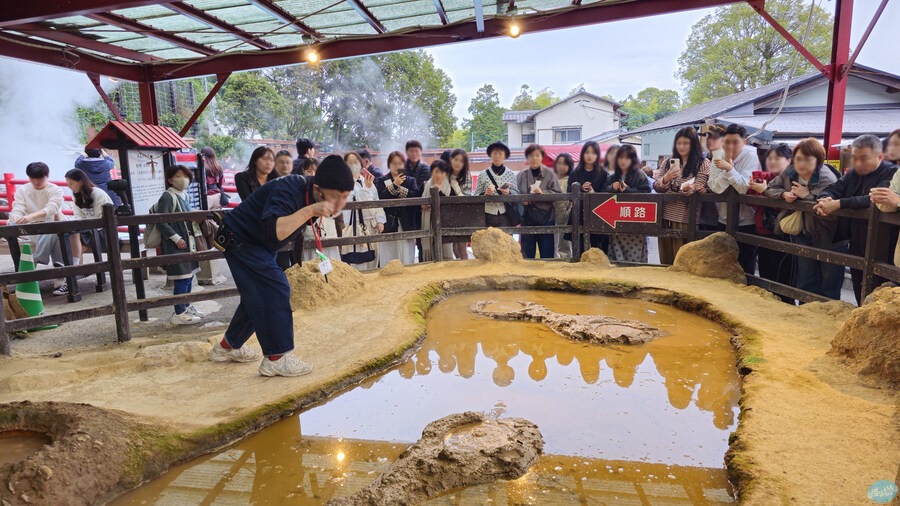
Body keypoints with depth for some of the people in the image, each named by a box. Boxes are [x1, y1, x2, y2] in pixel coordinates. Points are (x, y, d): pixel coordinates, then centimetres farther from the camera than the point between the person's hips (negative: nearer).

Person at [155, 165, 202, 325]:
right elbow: (161, 223, -17)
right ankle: (179, 313, 1)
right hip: (176, 245, -9)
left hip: (188, 242, 9)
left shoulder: (185, 196, 14)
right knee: (182, 278, -7)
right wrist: (176, 238, -18)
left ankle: (186, 307, 28)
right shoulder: (167, 197, -12)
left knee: (189, 275, 15)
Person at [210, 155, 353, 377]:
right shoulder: (289, 190, -33)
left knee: (257, 296, 14)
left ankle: (227, 347, 31)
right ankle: (276, 358, -10)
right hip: (240, 239, -9)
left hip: (258, 245, 9)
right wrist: (310, 211, -48)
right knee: (275, 290, -17)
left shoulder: (312, 196, -6)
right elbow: (273, 232, -45)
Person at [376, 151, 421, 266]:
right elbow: (381, 198, -8)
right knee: (387, 262, -2)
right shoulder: (382, 181, 10)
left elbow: (416, 195, -4)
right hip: (389, 225, -1)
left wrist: (398, 188, -8)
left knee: (407, 260, 3)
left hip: (406, 226, 1)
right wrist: (394, 185, -14)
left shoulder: (411, 181, 15)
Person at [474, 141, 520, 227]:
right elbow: (475, 196, 5)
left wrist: (509, 192, -11)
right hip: (488, 216, 0)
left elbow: (517, 193, 8)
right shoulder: (482, 175, 4)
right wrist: (485, 194, -14)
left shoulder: (511, 174, 6)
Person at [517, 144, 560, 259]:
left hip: (546, 219, -1)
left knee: (547, 254, 0)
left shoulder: (550, 174, 4)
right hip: (527, 219, 2)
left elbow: (558, 194, -2)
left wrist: (543, 192, -16)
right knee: (527, 254, 3)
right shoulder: (521, 176, 10)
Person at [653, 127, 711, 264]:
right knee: (665, 260, 9)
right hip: (665, 216, 4)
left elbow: (699, 189, -6)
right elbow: (656, 187, 10)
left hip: (685, 218, -4)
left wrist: (689, 189, -30)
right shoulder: (668, 162, 14)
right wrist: (666, 179, -12)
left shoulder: (703, 164, 2)